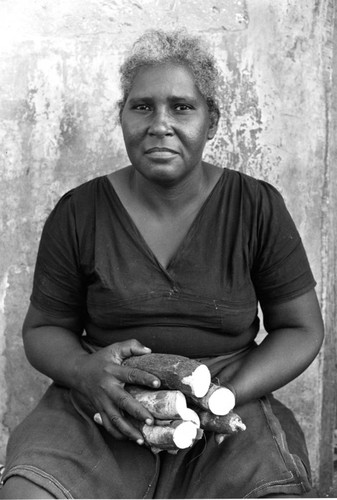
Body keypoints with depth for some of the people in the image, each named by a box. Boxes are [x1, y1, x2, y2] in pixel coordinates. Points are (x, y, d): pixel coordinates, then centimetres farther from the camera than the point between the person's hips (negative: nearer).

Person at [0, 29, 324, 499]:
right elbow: (42, 329, 8)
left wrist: (225, 393, -13)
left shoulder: (258, 208, -1)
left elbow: (301, 329, 4)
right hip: (102, 411, 0)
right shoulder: (79, 213, 1)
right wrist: (87, 371, -15)